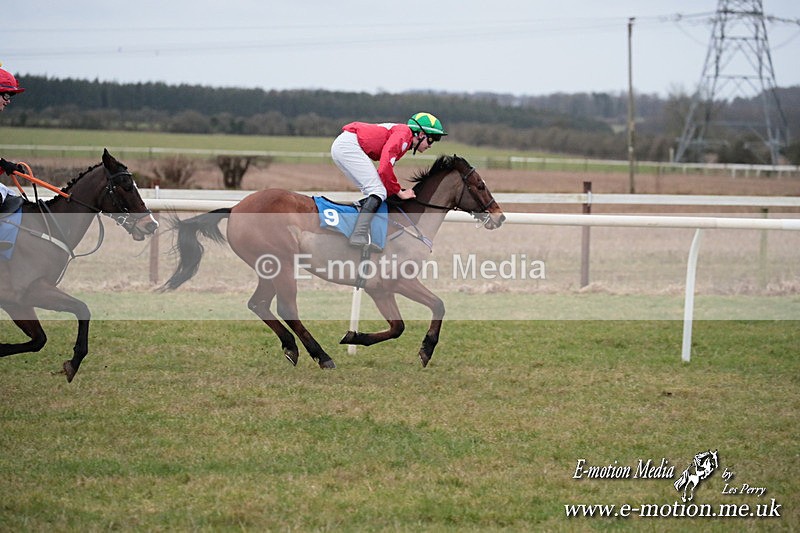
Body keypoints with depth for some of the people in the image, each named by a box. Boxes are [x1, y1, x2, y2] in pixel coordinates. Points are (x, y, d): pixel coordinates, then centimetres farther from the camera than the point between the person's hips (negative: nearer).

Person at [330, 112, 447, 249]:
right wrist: (399, 192, -9)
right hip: (348, 144, -10)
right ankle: (358, 236, -24)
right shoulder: (404, 134, -10)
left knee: (371, 193, 13)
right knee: (378, 192, -14)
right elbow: (385, 168, -19)